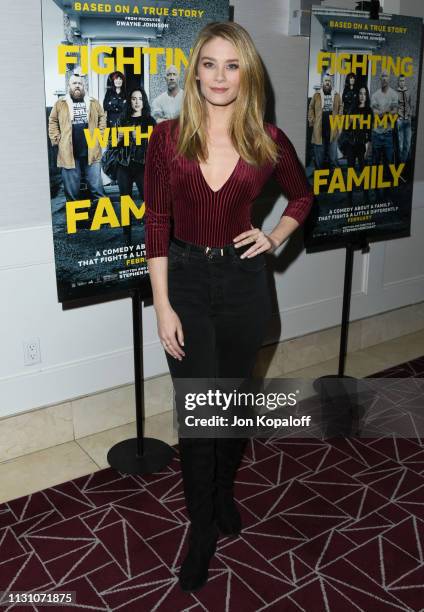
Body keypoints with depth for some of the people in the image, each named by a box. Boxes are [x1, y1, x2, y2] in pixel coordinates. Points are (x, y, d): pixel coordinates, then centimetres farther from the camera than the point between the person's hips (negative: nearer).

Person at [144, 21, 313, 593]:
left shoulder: (269, 141, -4)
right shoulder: (168, 137, -6)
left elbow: (302, 196, 15)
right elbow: (156, 224, -7)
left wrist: (275, 238, -2)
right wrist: (163, 307, -10)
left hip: (243, 280, 2)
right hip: (186, 279, -1)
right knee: (195, 409, 2)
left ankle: (224, 492, 44)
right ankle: (203, 527, 24)